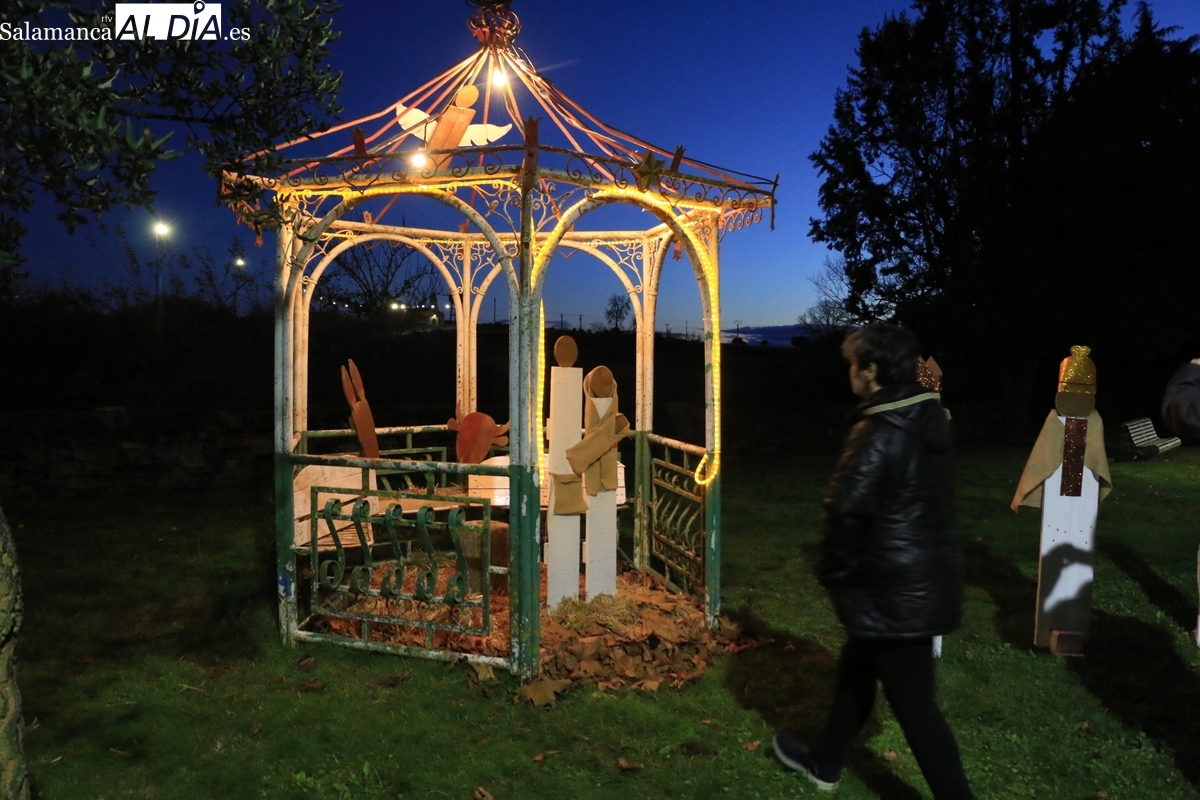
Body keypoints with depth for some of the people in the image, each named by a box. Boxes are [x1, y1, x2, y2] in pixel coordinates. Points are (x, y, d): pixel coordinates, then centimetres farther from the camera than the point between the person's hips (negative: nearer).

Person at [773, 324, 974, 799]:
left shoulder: (879, 435, -23)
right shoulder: (928, 421, 5)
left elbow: (848, 512, -21)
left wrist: (832, 572, -5)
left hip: (895, 589, -10)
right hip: (927, 577, 10)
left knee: (913, 702, 4)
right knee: (857, 668, 23)